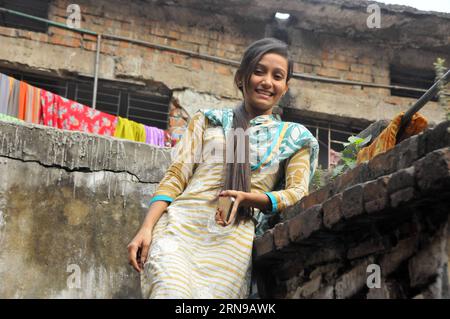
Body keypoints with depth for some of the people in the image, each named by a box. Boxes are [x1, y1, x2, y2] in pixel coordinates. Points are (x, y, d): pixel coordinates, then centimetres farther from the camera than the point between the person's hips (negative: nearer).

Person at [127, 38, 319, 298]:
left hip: (233, 240, 1)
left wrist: (246, 197, -14)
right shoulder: (208, 120, 19)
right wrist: (146, 229, -3)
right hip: (181, 225, 0)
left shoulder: (294, 137, 18)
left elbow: (297, 193, 5)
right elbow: (175, 177, 12)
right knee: (173, 292, -28)